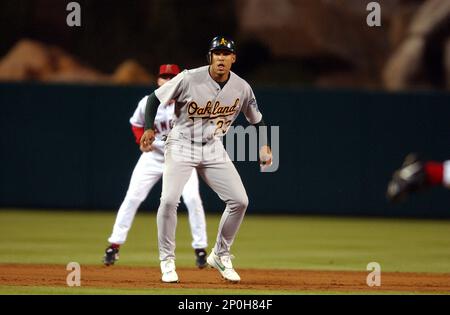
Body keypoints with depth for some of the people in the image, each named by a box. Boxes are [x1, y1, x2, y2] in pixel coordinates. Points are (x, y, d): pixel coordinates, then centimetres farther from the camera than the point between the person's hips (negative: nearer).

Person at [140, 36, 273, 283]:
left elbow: (256, 119, 10)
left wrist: (264, 145, -3)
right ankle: (167, 260, -4)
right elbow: (155, 98, -9)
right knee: (169, 199, -21)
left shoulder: (242, 88, -6)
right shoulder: (188, 79, -18)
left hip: (213, 149, 4)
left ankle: (221, 256, 16)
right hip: (181, 146, -4)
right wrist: (149, 128, -21)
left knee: (239, 200, -4)